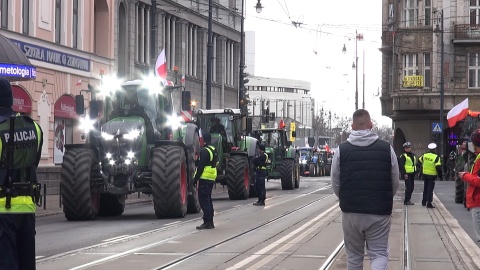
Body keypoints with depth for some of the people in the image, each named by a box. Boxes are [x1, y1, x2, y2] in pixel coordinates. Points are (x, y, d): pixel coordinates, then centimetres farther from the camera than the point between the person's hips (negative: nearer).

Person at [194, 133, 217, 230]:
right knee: (208, 200, 16)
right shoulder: (214, 150, 15)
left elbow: (201, 166, -19)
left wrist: (196, 178, -14)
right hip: (212, 179, 9)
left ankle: (207, 222, -10)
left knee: (204, 200, -7)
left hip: (204, 178, -9)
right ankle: (210, 222, 18)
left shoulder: (204, 151, -14)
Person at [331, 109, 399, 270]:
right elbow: (395, 183, 4)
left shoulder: (341, 150, -2)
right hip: (380, 213, -1)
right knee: (379, 253, 6)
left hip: (351, 212, 1)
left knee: (354, 255, 15)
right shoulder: (387, 149, -1)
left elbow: (336, 184, 3)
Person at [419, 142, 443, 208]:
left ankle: (424, 202, 27)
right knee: (430, 189, -2)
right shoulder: (436, 157, -16)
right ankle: (429, 203, -7)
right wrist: (441, 176, -10)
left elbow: (419, 160, 16)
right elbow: (438, 167, -20)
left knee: (425, 188, 19)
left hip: (425, 174, 5)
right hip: (432, 175, -5)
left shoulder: (424, 155, -1)